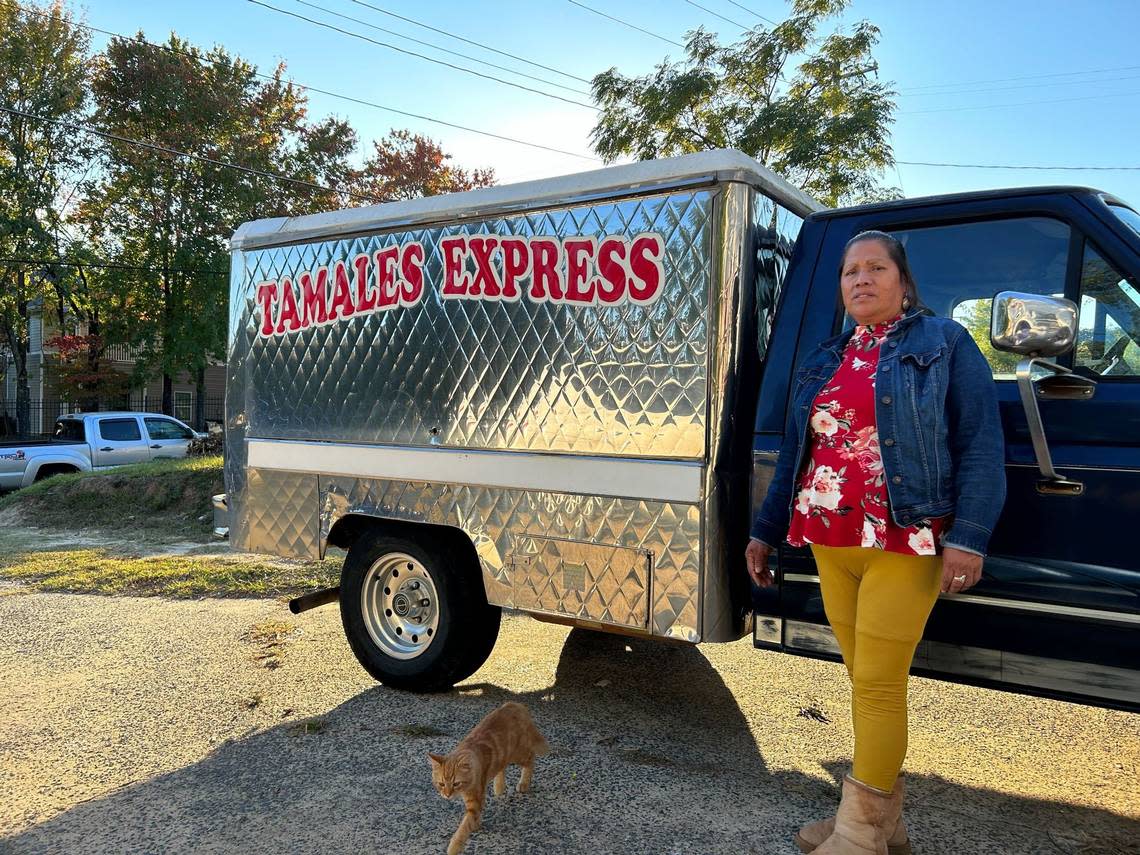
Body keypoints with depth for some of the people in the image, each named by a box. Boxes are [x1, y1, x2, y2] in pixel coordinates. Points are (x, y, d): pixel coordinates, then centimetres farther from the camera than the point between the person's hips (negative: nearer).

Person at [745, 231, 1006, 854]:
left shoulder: (943, 344, 2)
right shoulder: (823, 362, 17)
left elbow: (980, 445, -6)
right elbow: (794, 454, 19)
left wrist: (968, 537, -16)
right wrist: (764, 533, 19)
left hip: (904, 545, -5)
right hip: (830, 545, 6)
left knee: (877, 683, -4)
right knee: (865, 681, 12)